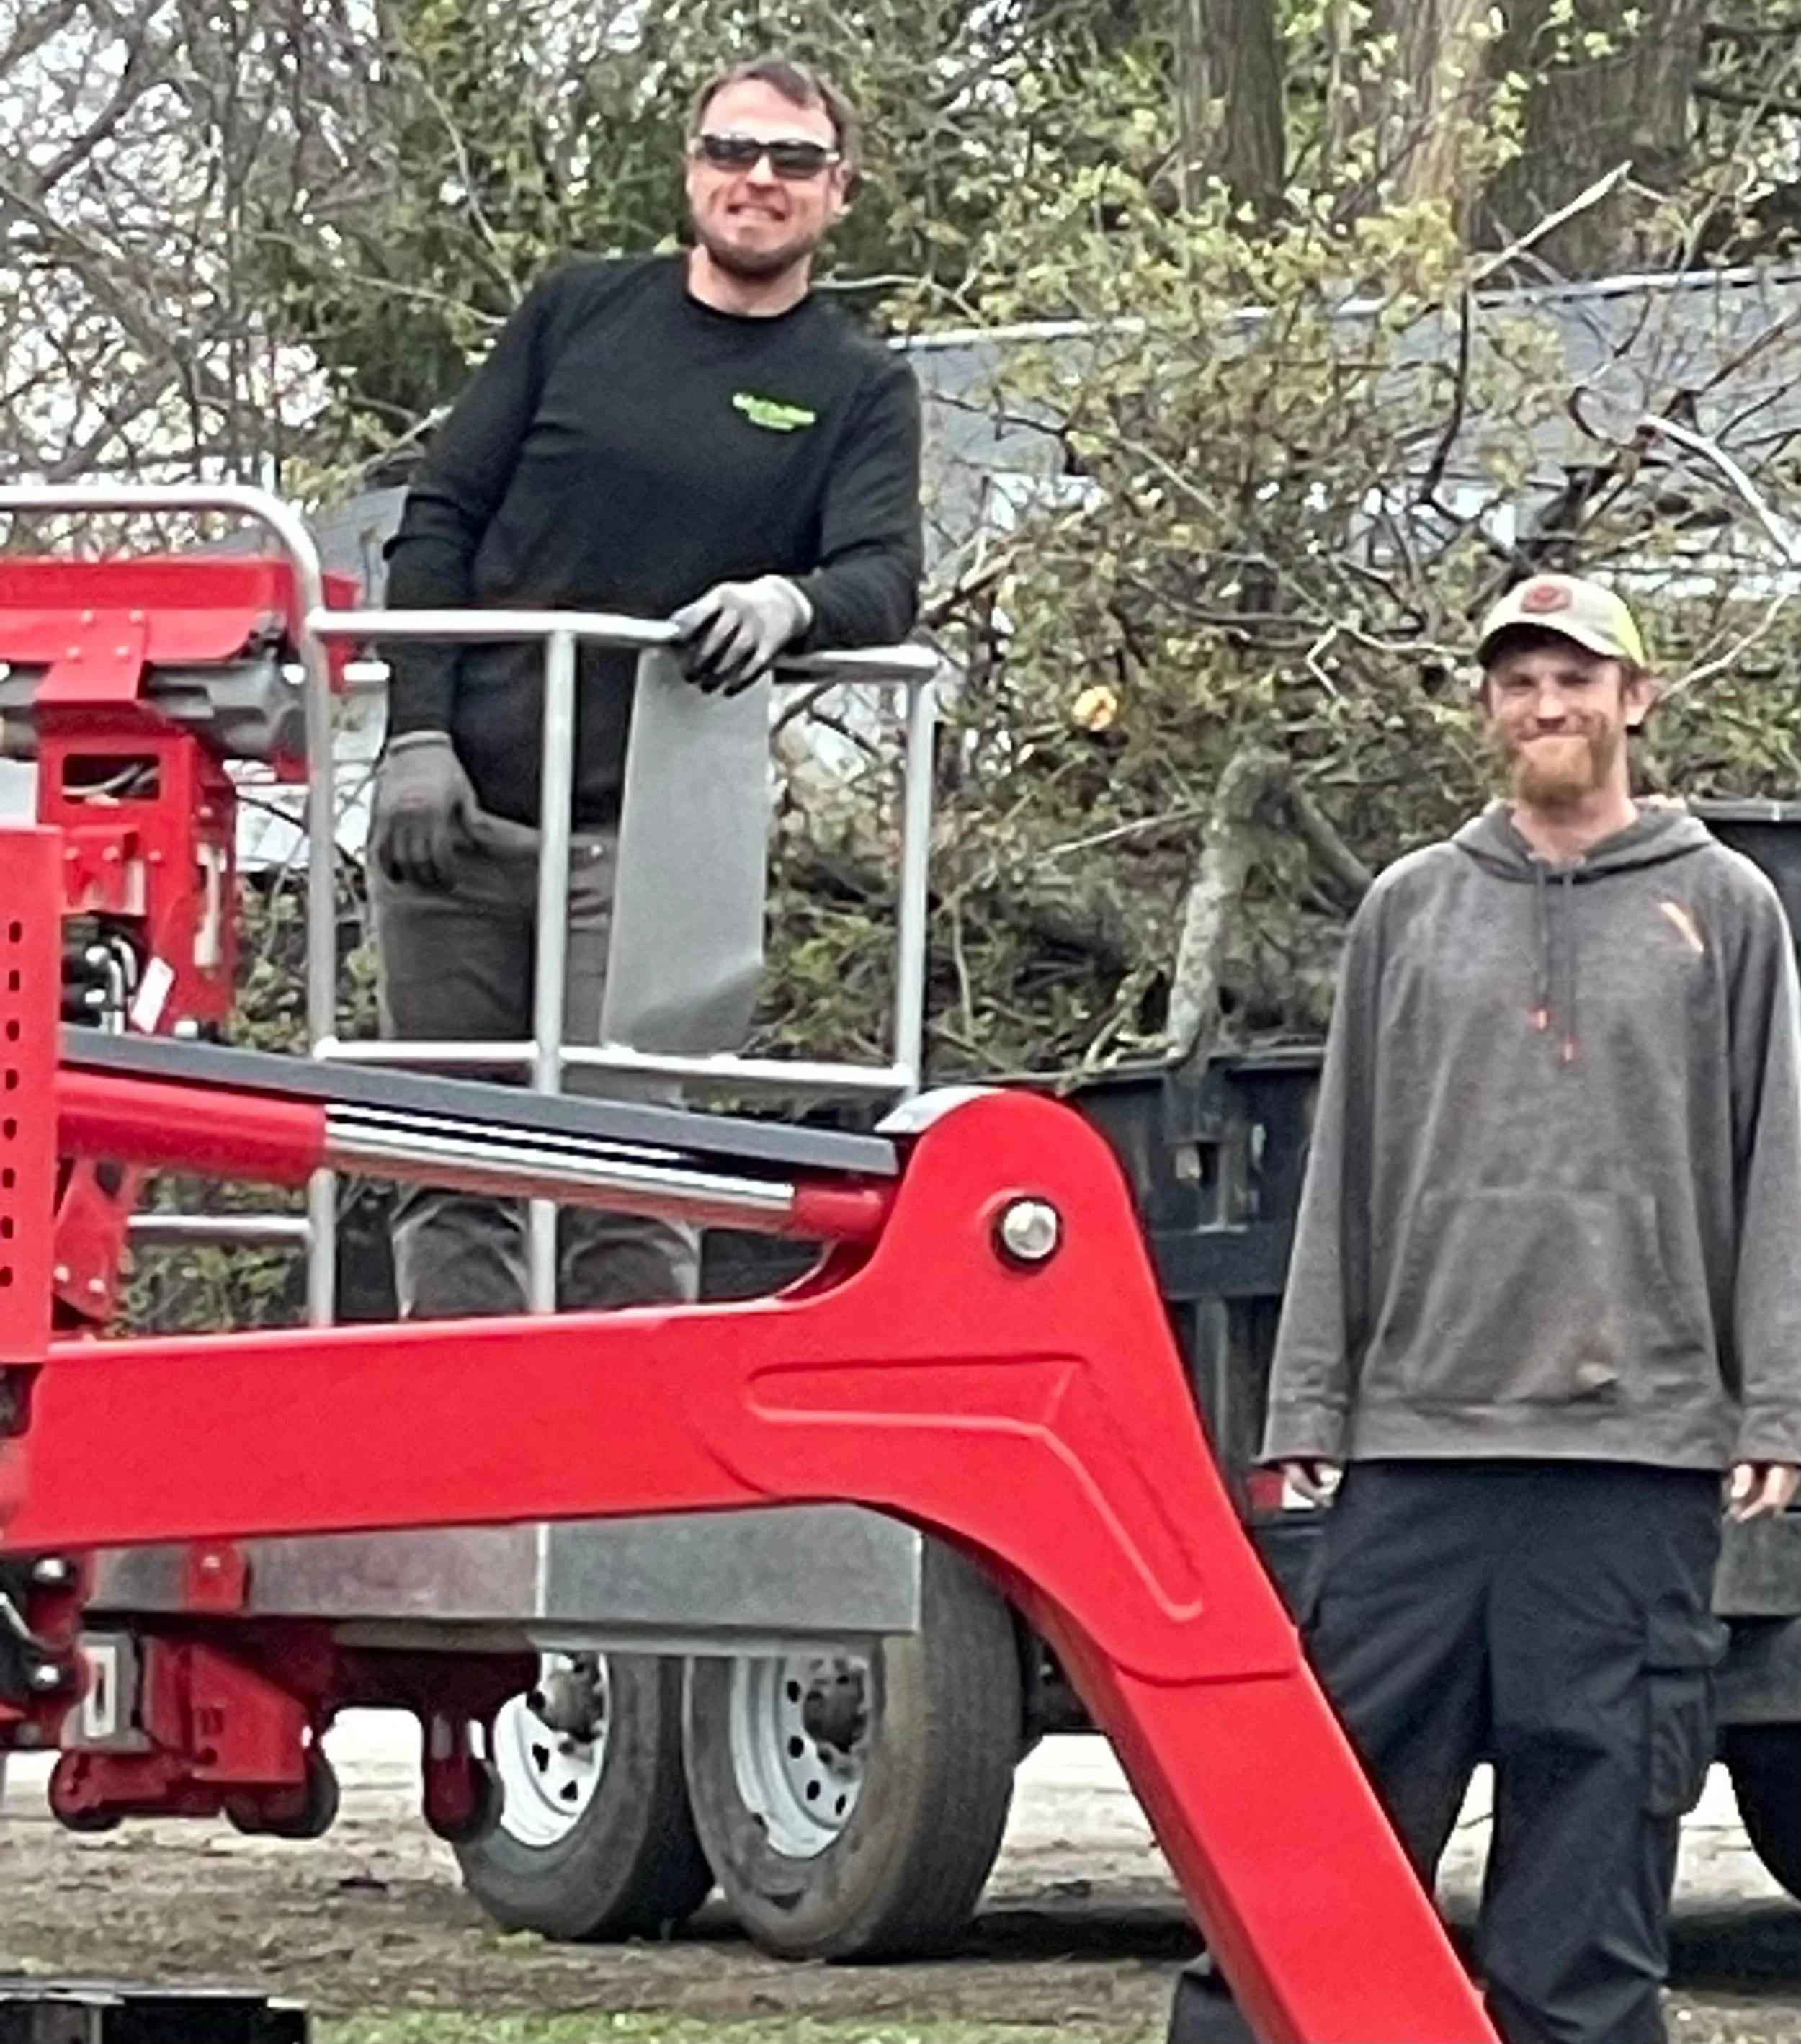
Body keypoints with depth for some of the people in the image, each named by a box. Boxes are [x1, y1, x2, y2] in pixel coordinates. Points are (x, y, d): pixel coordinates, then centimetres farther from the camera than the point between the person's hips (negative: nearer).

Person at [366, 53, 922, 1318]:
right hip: (455, 807, 2)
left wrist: (792, 604, -30)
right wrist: (419, 734, -3)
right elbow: (440, 522, 9)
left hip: (642, 833, -2)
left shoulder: (861, 391, 8)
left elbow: (886, 580, -6)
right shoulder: (579, 310, 11)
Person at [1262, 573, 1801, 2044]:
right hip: (1418, 1440, 2)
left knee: (1597, 1806, 0)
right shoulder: (1412, 910, 13)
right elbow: (1346, 1174, 13)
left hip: (1637, 1445, -2)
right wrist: (1311, 1407, 7)